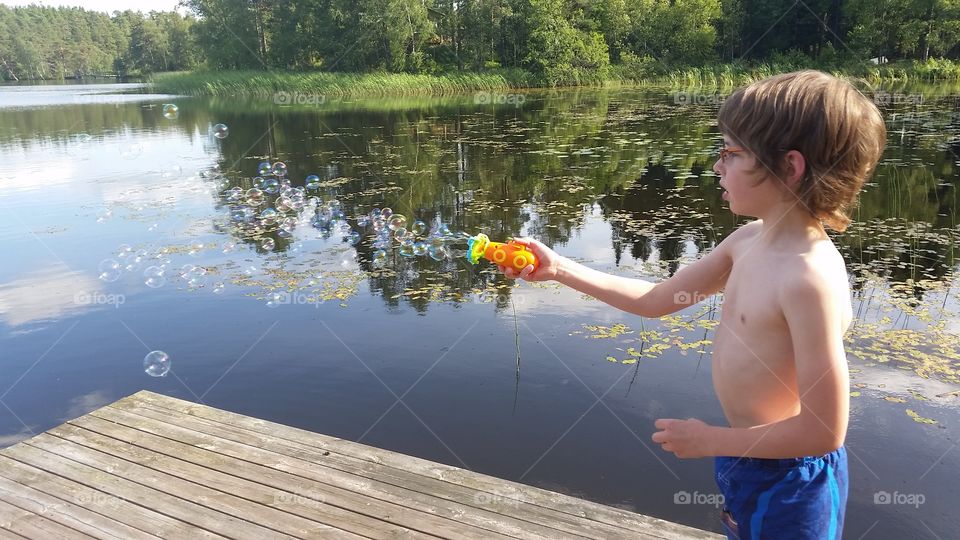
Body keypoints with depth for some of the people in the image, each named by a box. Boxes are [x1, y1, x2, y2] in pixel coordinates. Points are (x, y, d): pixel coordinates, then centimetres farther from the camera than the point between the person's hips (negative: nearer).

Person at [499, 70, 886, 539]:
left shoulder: (810, 276, -30)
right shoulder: (749, 241, -4)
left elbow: (823, 431, -28)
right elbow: (656, 300, 3)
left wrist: (710, 440, -19)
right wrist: (558, 268, 0)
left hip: (786, 480, -8)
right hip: (750, 458, 8)